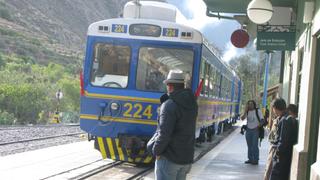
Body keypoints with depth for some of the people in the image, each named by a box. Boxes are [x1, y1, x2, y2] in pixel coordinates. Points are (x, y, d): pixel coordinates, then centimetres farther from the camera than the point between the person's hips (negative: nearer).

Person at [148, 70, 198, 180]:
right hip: (187, 158, 7)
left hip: (169, 158, -7)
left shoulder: (169, 105, -17)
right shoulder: (192, 104, 6)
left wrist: (156, 151, -6)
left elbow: (164, 134, -21)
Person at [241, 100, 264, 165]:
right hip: (248, 130, 5)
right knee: (249, 145, 10)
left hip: (255, 130, -5)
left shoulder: (258, 111, -5)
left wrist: (259, 124, -22)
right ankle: (250, 159, 18)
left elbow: (262, 120, -6)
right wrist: (245, 111, -14)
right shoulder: (247, 112, 6)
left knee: (255, 145, -6)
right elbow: (242, 118, -7)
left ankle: (256, 160, 0)